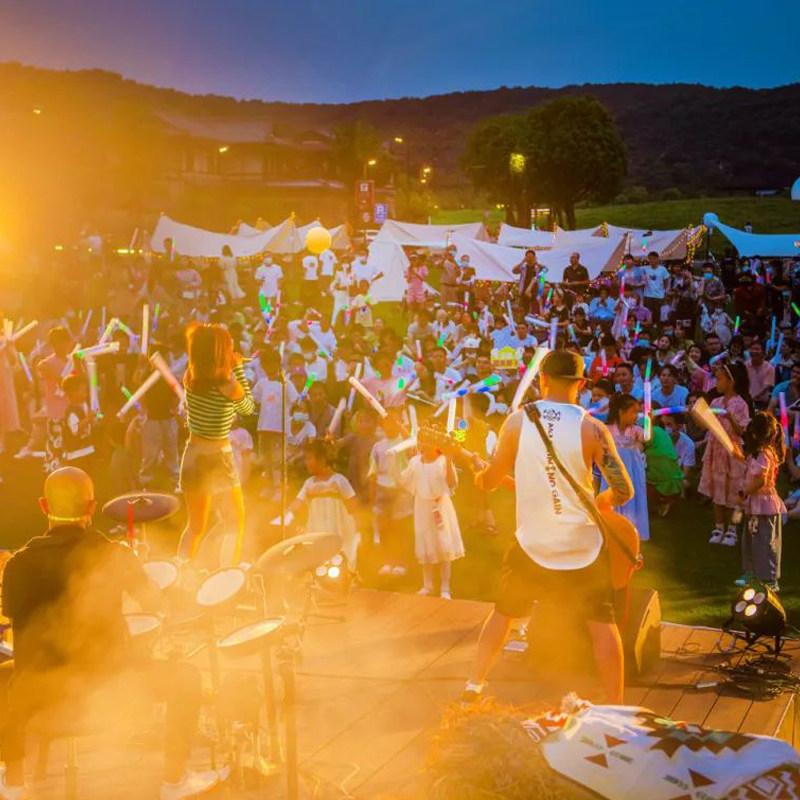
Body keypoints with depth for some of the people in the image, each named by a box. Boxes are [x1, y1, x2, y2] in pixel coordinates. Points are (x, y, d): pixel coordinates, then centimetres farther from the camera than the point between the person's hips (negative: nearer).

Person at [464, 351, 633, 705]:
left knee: (503, 612, 22)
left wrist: (477, 467, 26)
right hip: (582, 546, -2)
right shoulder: (591, 428, -11)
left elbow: (489, 480, 3)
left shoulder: (517, 421, -7)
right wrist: (594, 501, 9)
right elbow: (624, 490, -12)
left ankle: (474, 686, 26)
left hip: (532, 544, 2)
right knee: (602, 623, 12)